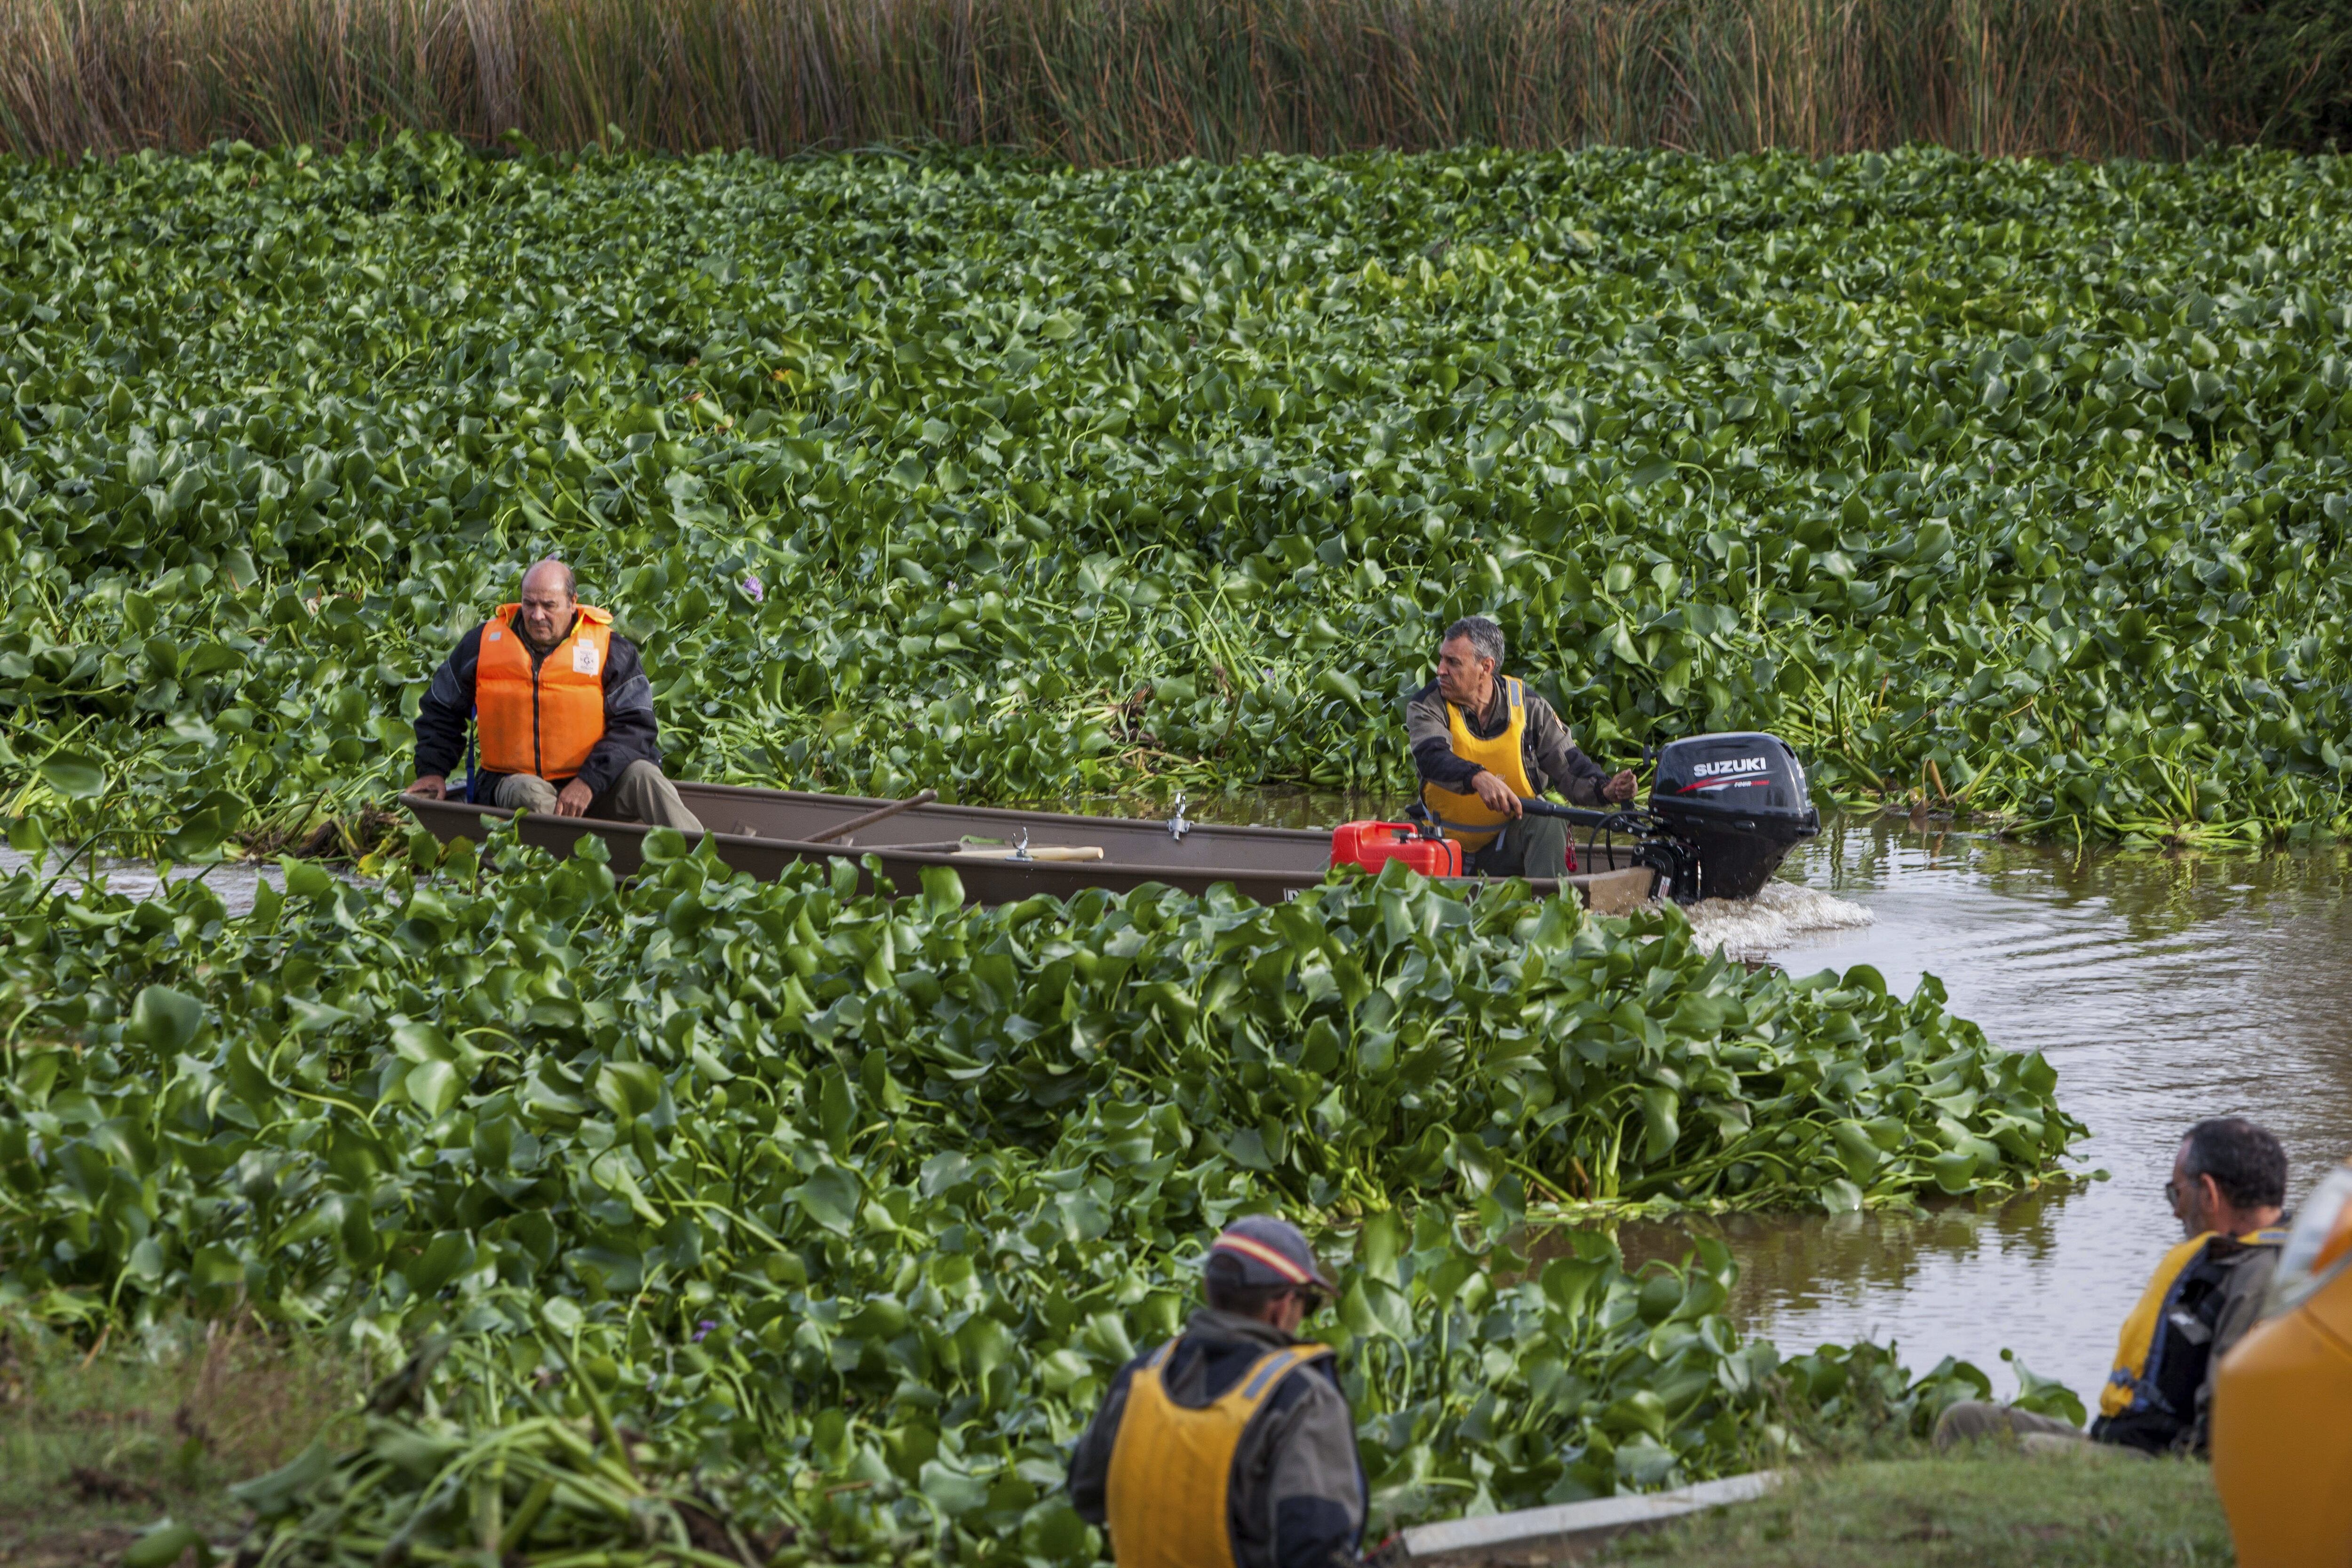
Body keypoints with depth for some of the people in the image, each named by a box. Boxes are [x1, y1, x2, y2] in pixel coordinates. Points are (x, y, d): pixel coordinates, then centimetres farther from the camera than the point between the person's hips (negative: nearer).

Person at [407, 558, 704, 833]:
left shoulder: (609, 650, 0)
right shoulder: (483, 644, 6)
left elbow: (634, 727, -7)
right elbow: (441, 711, 21)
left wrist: (589, 783, -20)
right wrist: (432, 772, 8)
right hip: (512, 780, 1)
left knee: (643, 776, -29)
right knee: (528, 793, -35)